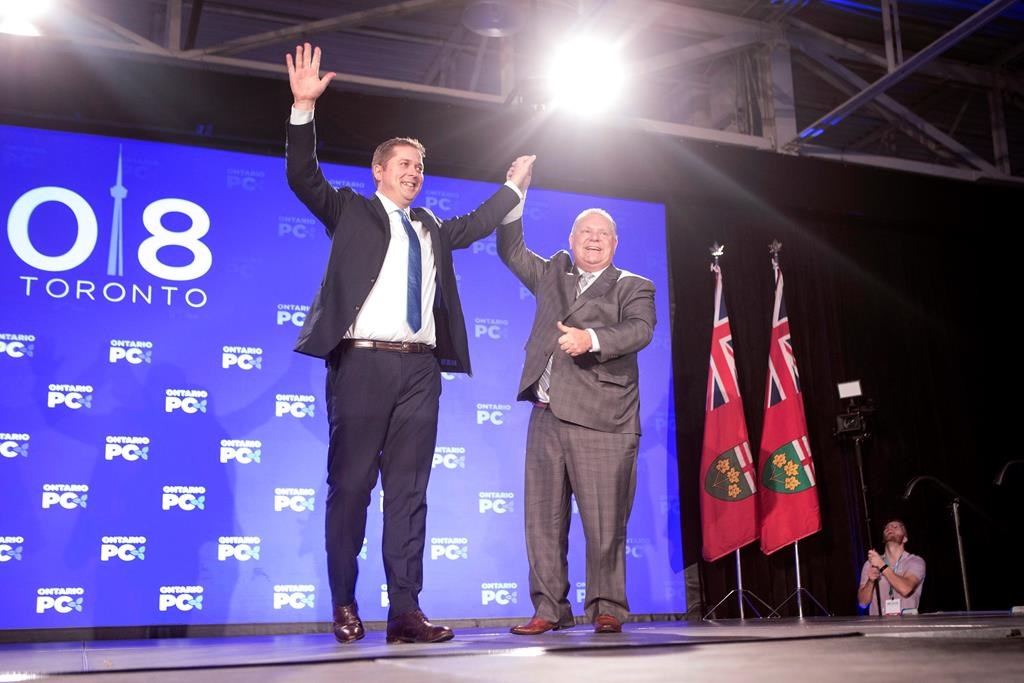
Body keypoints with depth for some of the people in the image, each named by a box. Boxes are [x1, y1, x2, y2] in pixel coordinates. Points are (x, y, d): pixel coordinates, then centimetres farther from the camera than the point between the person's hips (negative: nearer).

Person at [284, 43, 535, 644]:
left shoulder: (433, 229, 25)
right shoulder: (352, 211, 10)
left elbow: (476, 225, 39)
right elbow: (304, 177, -1)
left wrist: (514, 186, 37)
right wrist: (304, 107, -11)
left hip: (420, 368, 5)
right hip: (363, 362, -4)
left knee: (409, 490, 1)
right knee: (350, 485, -1)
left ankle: (405, 611, 3)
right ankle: (345, 606, 11)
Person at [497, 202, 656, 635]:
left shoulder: (633, 287, 9)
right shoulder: (551, 275, 22)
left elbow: (639, 330, -8)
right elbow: (511, 250, 26)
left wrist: (591, 338, -25)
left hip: (601, 421, -4)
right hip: (546, 416, 4)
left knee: (604, 521, -4)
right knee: (544, 518, 3)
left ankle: (607, 608, 6)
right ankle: (549, 609, 10)